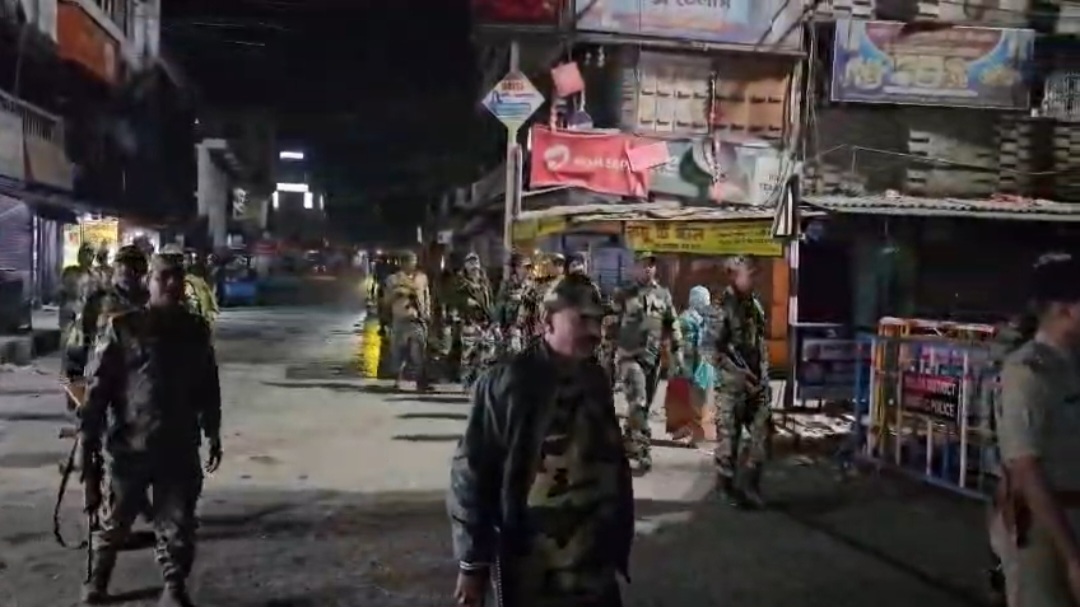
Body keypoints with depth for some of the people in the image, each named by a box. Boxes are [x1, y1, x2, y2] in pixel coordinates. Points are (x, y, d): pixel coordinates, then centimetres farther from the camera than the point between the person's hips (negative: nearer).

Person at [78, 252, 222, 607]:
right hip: (127, 447, -2)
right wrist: (89, 443, -13)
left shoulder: (196, 331, 5)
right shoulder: (122, 328, -8)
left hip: (180, 448, 2)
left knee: (178, 528, 6)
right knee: (113, 525, 16)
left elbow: (208, 388, 16)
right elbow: (96, 388, -9)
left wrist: (213, 435, 19)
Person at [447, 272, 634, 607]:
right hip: (530, 573, -5)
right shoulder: (508, 381, -14)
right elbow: (472, 471, -12)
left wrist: (618, 540, 14)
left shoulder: (596, 379, 6)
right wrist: (473, 562, -10)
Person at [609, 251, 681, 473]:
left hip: (653, 356, 4)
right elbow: (612, 324, 0)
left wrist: (676, 350, 9)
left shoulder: (664, 295, 9)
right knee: (637, 402, -16)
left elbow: (672, 324, 14)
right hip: (629, 355, -4)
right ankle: (643, 449, -13)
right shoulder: (624, 294, -1)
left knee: (645, 404, 11)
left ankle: (630, 441, 27)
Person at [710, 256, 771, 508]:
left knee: (763, 434, 5)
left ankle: (751, 485, 17)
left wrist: (763, 374, 9)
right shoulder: (723, 307, -10)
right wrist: (740, 374, -16)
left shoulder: (755, 303, 10)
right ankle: (728, 487, 15)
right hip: (732, 385, -6)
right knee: (729, 437, 1)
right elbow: (714, 349, -13)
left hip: (758, 383, 6)